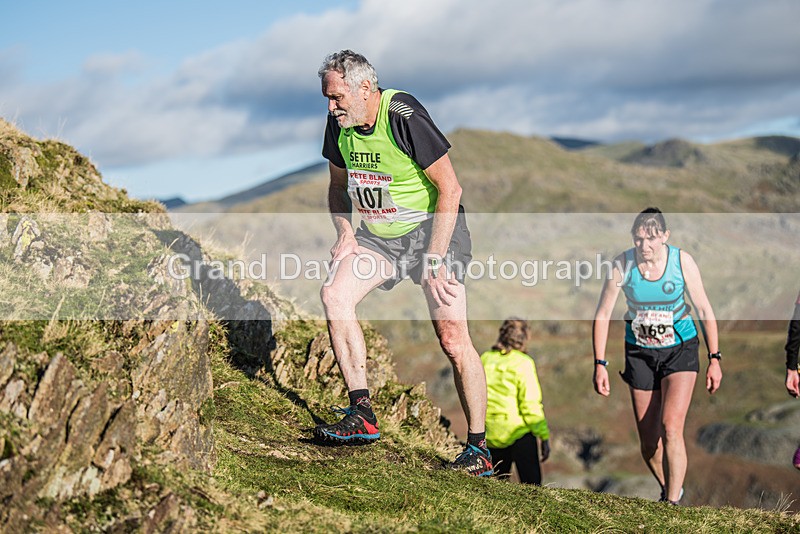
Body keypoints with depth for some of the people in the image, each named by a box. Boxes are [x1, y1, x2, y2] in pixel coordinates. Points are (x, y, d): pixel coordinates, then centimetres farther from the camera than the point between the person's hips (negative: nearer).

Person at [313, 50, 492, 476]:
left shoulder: (404, 117, -22)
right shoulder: (339, 124, -2)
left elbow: (450, 189, -20)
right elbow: (339, 187, 15)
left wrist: (434, 259, -22)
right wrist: (345, 231, -4)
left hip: (432, 227, -6)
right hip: (378, 234, 6)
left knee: (453, 338, -13)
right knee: (334, 293, -20)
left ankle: (479, 449, 1)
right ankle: (362, 415, -17)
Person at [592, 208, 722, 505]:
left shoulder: (682, 262, -12)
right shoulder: (623, 264, -13)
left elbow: (704, 309, -3)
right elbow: (602, 315, -7)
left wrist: (714, 359, -4)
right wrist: (600, 364, -11)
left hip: (680, 350, -2)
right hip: (640, 352, 2)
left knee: (671, 427, -18)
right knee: (648, 441, 5)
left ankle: (672, 503, -11)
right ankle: (669, 490, 30)